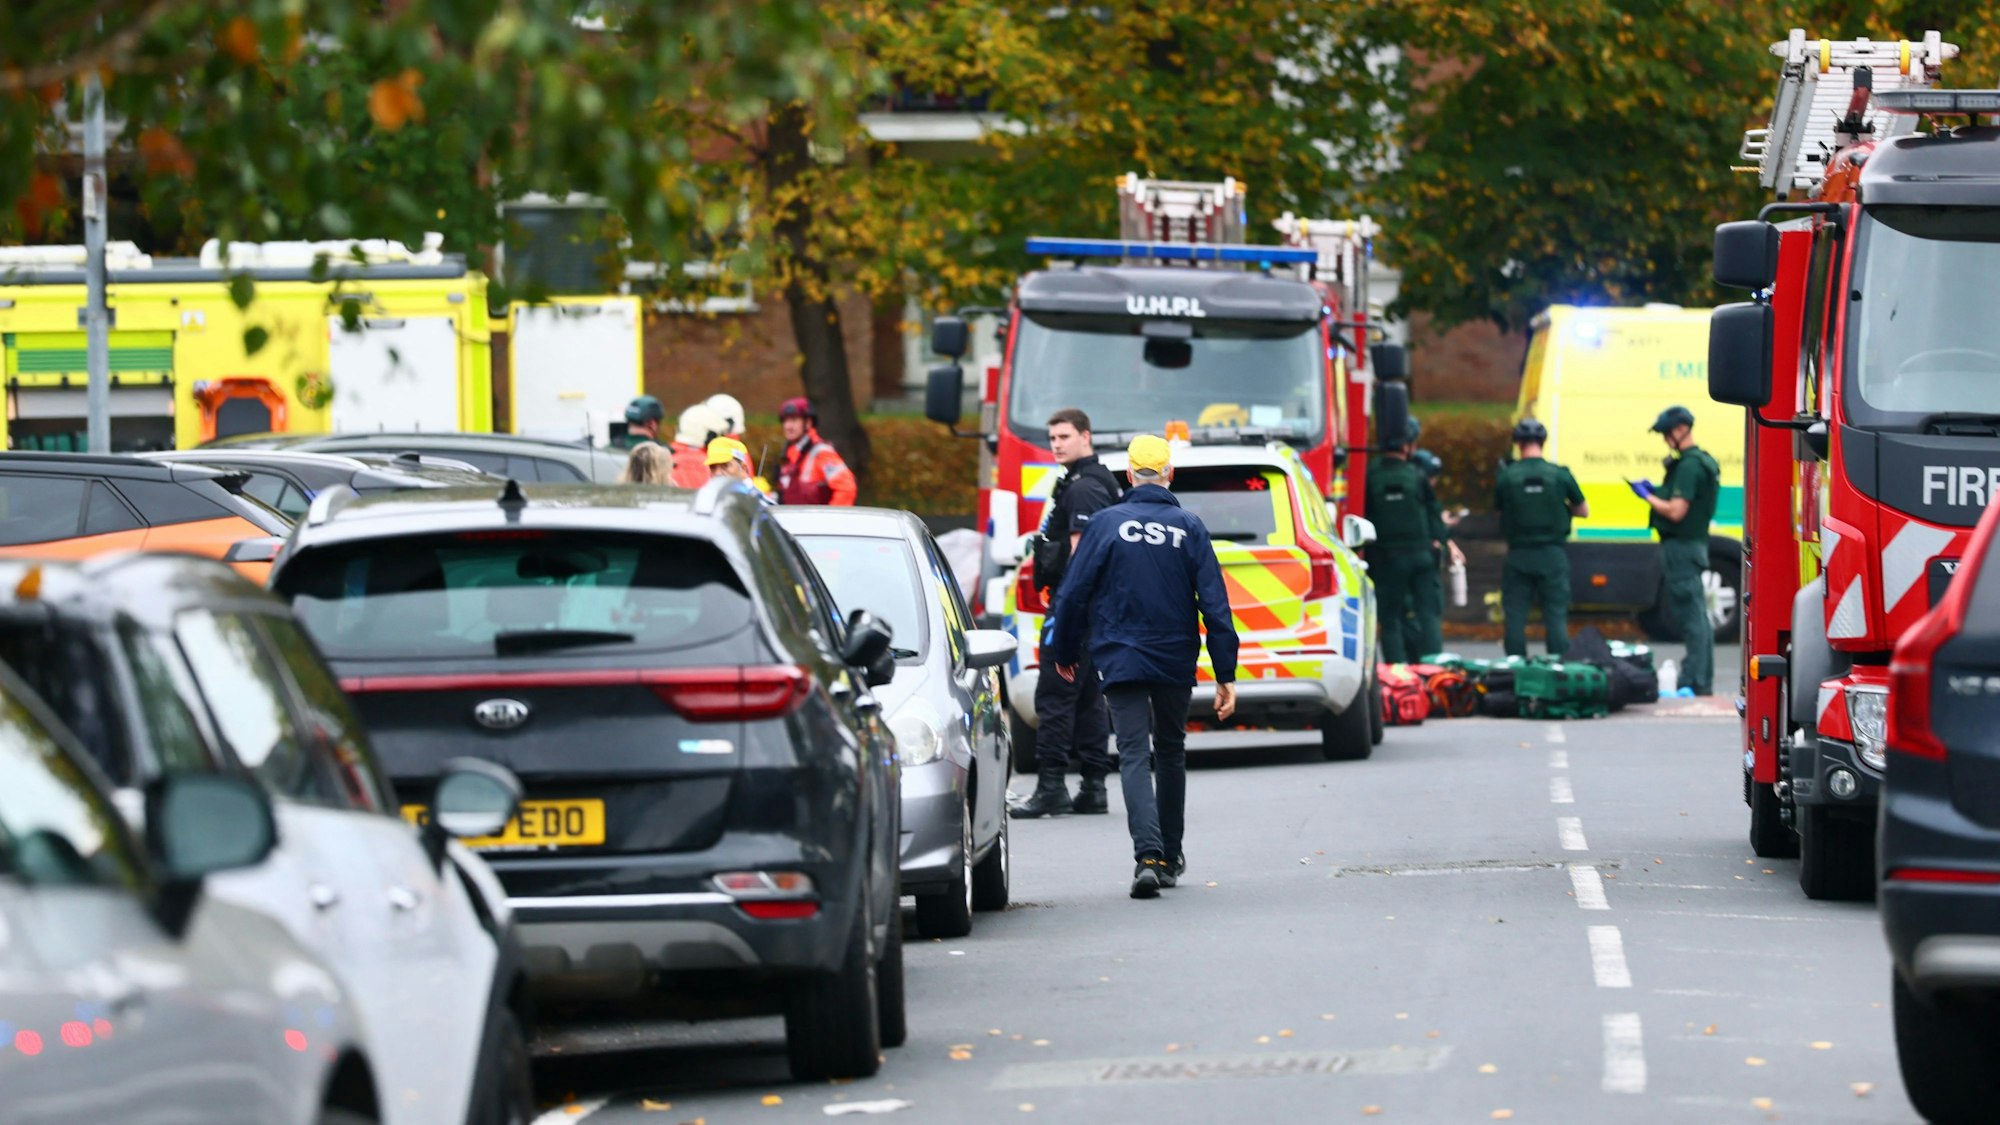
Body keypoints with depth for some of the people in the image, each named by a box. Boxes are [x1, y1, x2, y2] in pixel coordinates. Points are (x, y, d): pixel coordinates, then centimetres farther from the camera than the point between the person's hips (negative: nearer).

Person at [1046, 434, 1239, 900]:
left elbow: (1075, 594, -4)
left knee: (1135, 755, -5)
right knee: (1170, 753, 19)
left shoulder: (1105, 524, -4)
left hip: (1120, 660, -2)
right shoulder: (1188, 527, -1)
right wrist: (1225, 675, -1)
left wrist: (1065, 652, 12)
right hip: (1175, 661, 2)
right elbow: (1214, 603, -3)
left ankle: (1148, 855, -24)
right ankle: (1170, 856, 28)